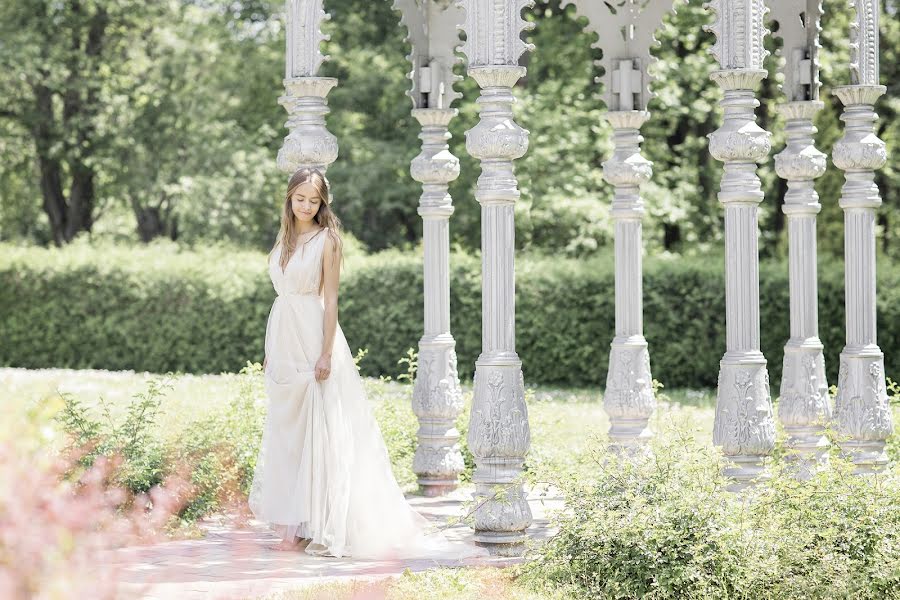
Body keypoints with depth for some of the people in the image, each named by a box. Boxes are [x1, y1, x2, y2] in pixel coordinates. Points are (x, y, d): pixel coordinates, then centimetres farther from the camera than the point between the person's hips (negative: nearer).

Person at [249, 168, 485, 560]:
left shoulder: (326, 240, -5)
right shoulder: (284, 239, 14)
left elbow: (330, 300, -10)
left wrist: (326, 353, -17)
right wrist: (269, 350, 15)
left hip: (312, 335, -7)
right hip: (282, 337, 7)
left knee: (317, 430, -6)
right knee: (287, 431, 9)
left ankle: (317, 522, -3)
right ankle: (294, 521, 14)